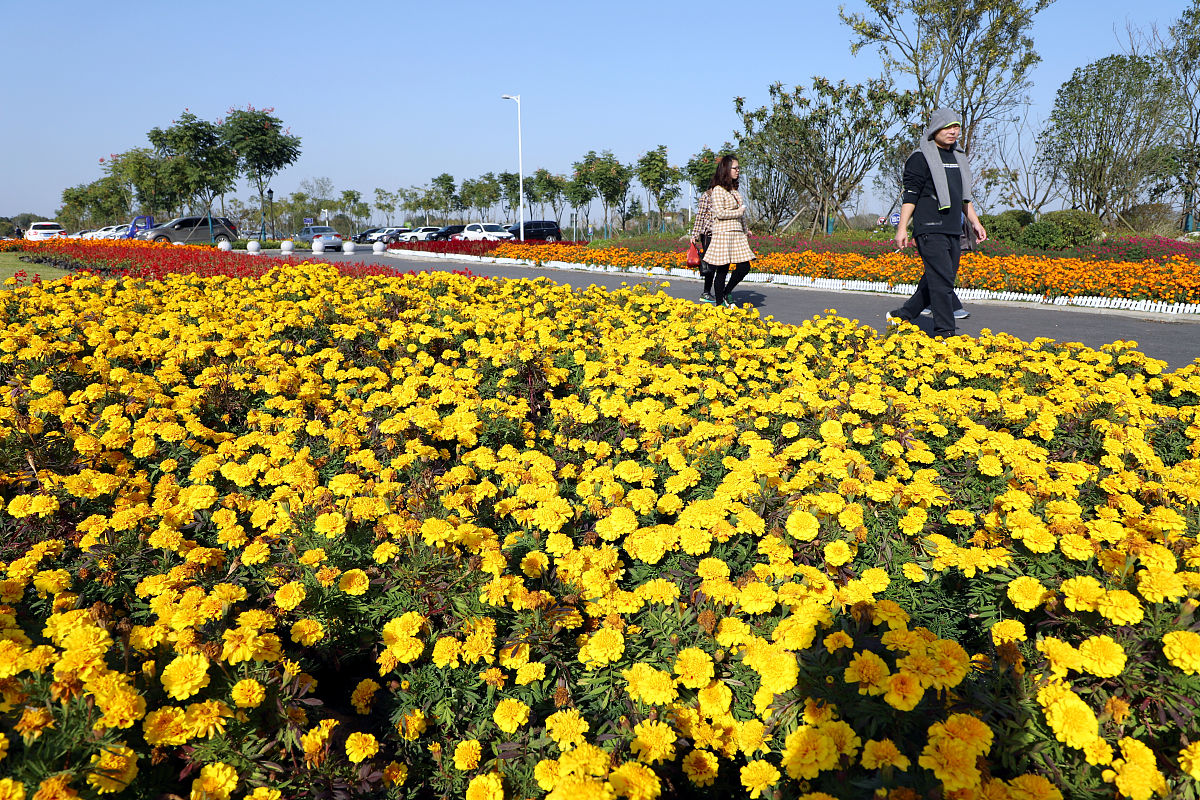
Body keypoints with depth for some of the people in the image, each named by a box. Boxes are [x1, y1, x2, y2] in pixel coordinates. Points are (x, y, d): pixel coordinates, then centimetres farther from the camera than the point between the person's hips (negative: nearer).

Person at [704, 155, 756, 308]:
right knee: (723, 270, -2)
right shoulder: (718, 189, -7)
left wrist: (745, 231, 24)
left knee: (744, 267, 1)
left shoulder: (734, 189, 17)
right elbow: (720, 213, -16)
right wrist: (739, 211, -7)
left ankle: (726, 293, 19)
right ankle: (720, 303, 8)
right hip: (723, 233, -8)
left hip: (737, 234, 8)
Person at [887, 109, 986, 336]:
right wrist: (902, 228, -13)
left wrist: (975, 222, 23)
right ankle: (944, 332, -11)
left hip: (953, 231, 8)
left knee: (936, 280, 8)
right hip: (930, 229, -8)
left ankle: (901, 316, 21)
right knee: (942, 279, -13)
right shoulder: (921, 158, -3)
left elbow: (964, 196, 29)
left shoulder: (958, 158, 21)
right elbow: (910, 195, -7)